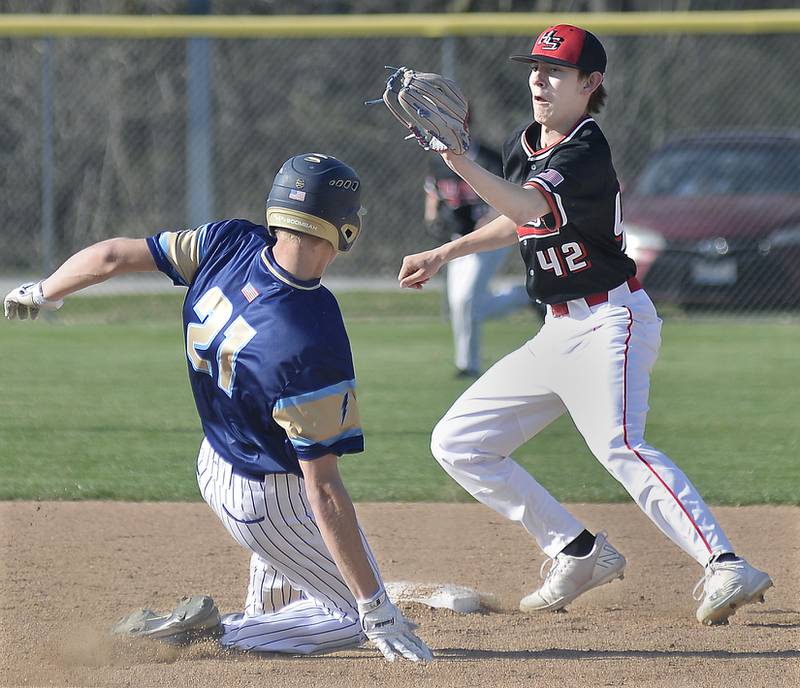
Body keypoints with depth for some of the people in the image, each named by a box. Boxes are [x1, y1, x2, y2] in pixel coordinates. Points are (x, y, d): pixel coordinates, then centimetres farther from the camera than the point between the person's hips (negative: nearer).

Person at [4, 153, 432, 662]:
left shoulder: (230, 244, -19)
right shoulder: (316, 344, -35)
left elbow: (112, 256, -7)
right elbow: (323, 491, -32)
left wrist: (41, 294, 16)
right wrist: (375, 609, -25)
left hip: (215, 463, 9)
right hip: (272, 501, -9)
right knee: (361, 616, 6)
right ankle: (218, 636, -4)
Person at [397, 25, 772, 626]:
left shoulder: (586, 154, -17)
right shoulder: (522, 146, 10)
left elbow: (531, 205, -36)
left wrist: (459, 163, -49)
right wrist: (443, 255, 26)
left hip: (610, 322, -10)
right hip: (559, 332, 10)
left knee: (619, 446, -33)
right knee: (456, 443, 10)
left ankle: (727, 569, -43)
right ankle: (580, 555, 12)